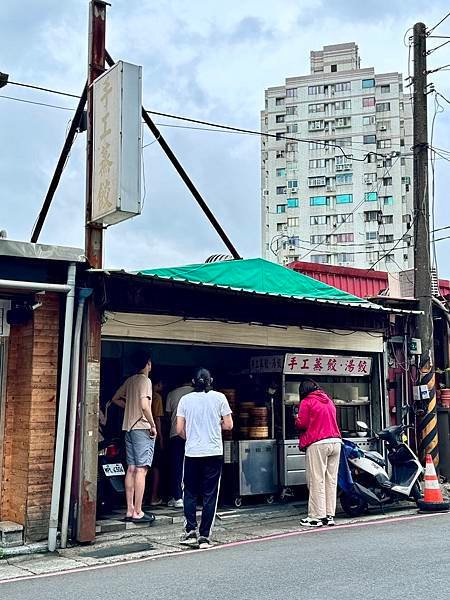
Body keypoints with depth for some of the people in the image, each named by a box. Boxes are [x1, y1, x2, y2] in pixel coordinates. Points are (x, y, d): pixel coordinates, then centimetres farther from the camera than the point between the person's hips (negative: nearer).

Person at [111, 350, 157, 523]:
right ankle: (138, 512, -5)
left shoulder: (130, 380, 13)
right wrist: (153, 425, -12)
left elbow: (116, 399, 24)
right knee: (141, 470, -6)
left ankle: (130, 510, 12)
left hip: (129, 427, 8)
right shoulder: (145, 380, -10)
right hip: (142, 428, -8)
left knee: (131, 469, 9)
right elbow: (145, 406, -21)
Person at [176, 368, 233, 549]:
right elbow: (228, 425, 0)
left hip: (192, 453, 1)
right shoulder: (219, 397, 0)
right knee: (210, 495, 5)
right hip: (214, 453, -1)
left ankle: (190, 530, 4)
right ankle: (204, 536, 5)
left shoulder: (185, 399, 2)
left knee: (190, 493, 13)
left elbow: (180, 429, 1)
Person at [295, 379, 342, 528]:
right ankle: (329, 515, 10)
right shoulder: (329, 401, 19)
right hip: (336, 441, 7)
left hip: (318, 444, -7)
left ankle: (317, 517, -2)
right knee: (331, 480, 8)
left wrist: (297, 420, 14)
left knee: (317, 481, -3)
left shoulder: (306, 402, -2)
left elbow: (302, 424, -6)